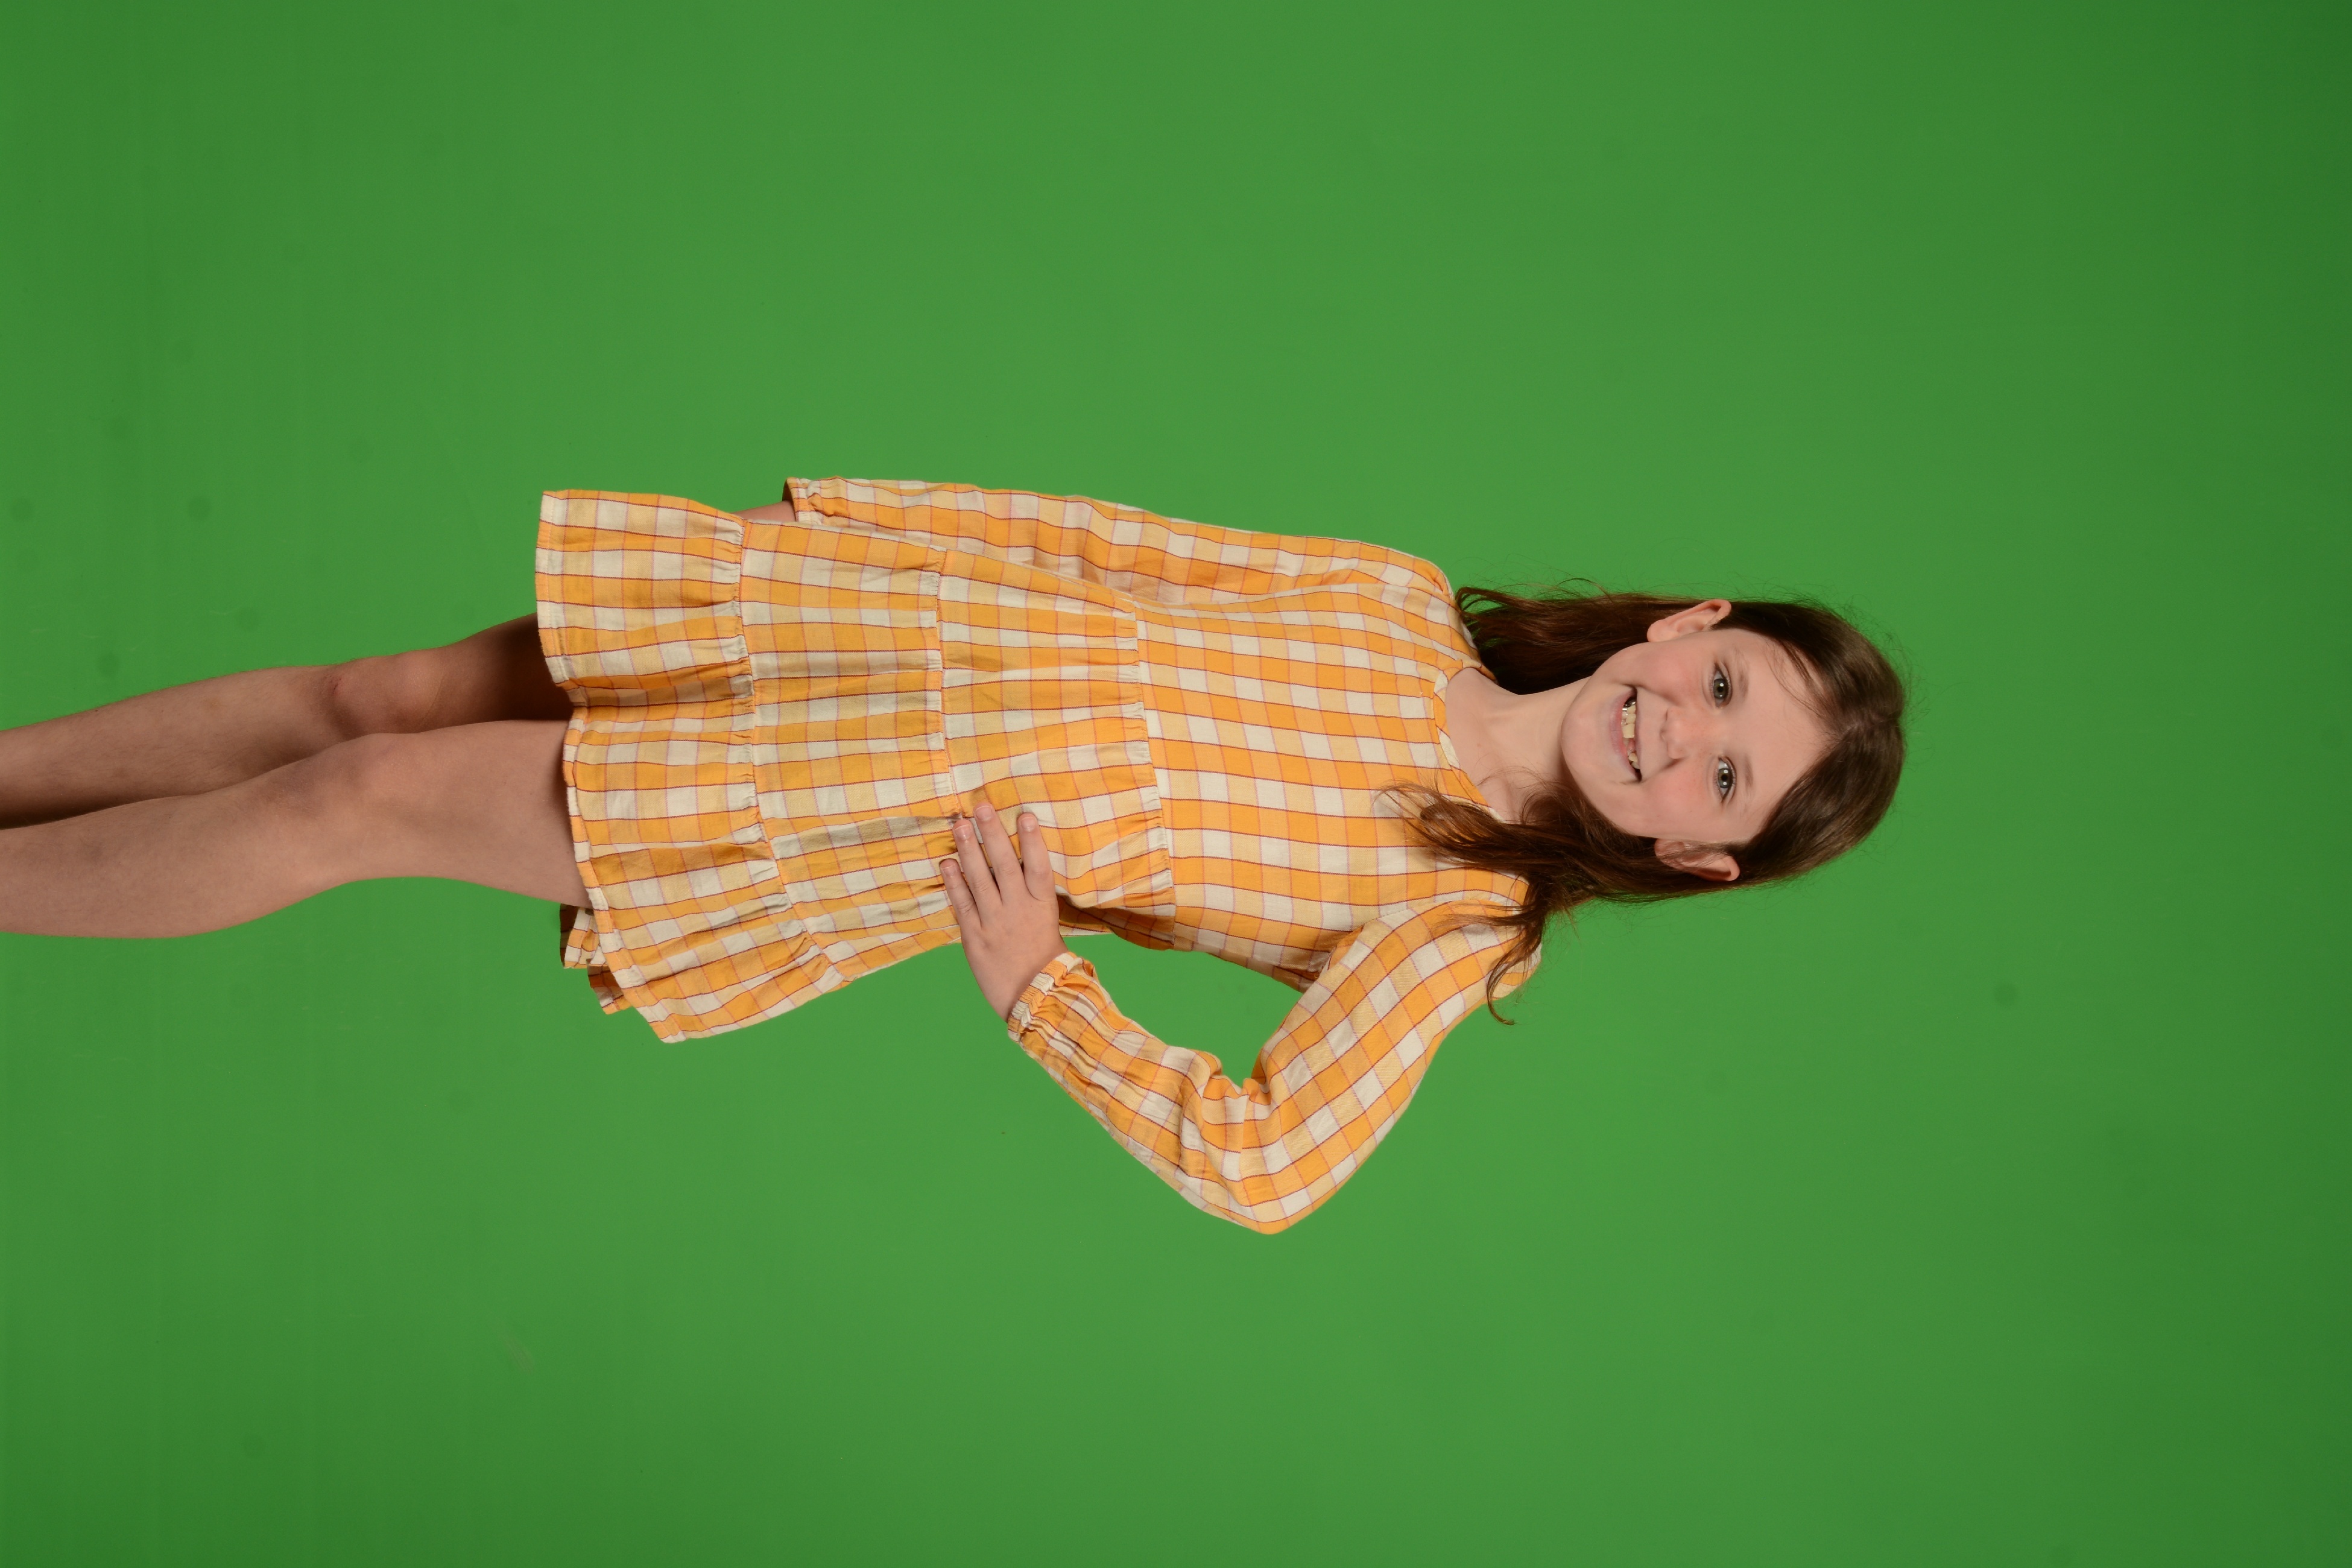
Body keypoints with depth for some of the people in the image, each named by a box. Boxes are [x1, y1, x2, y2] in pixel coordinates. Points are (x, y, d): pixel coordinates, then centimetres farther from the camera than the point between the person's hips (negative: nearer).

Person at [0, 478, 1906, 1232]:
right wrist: (886, 512, 3)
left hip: (918, 836, -4)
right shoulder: (1396, 596, 4)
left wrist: (1039, 992, -18)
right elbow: (1121, 541, 10)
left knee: (365, 797, -7)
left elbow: (1266, 1165, -19)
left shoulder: (1459, 919, -10)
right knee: (373, 699, 1)